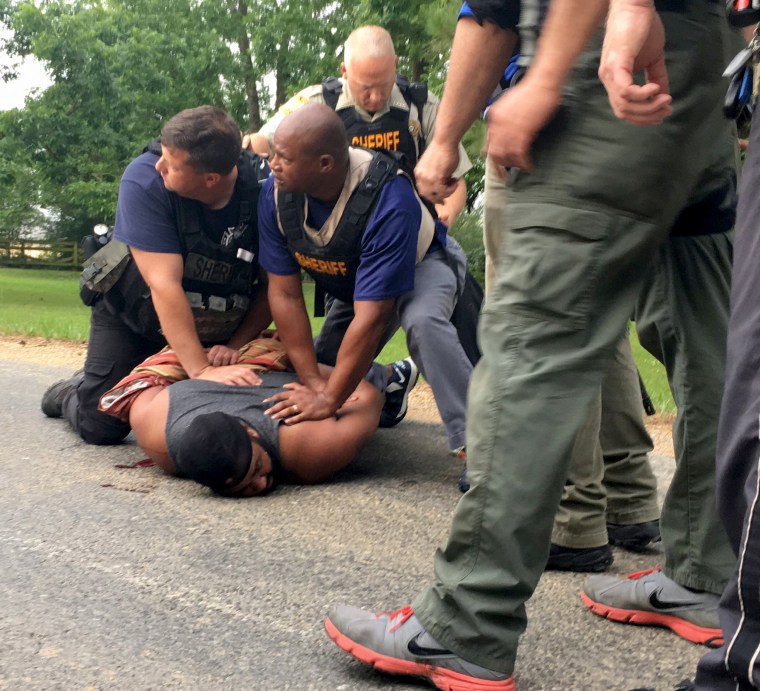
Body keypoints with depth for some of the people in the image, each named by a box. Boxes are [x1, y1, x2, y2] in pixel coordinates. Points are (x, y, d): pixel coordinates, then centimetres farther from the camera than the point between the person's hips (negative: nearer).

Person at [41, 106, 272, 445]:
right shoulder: (144, 179, -31)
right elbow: (164, 284, -36)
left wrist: (235, 346, -26)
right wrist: (201, 370, -42)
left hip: (218, 328, 3)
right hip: (133, 310, -2)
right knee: (102, 427, -10)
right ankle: (71, 392, 29)